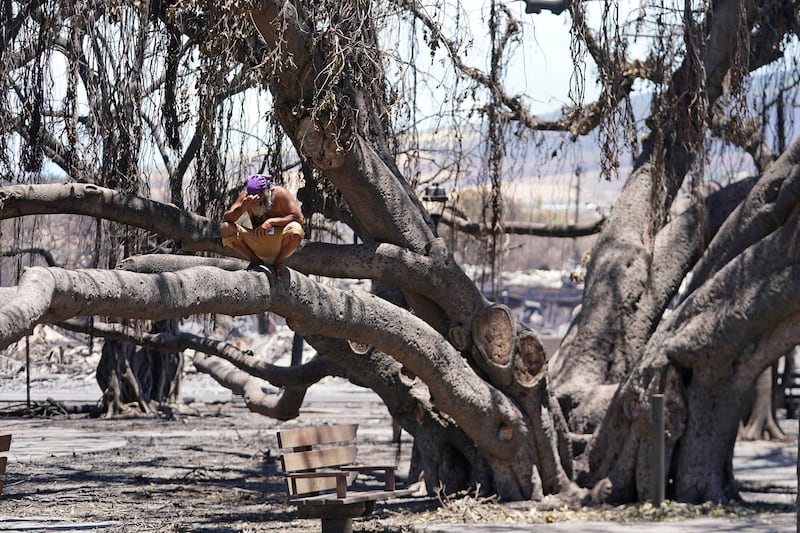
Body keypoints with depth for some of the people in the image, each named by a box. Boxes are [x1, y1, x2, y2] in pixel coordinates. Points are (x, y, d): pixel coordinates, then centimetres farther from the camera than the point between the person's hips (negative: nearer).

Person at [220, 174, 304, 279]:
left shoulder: (280, 194, -13)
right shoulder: (246, 197, -7)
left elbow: (298, 218, -20)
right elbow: (226, 219, -12)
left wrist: (271, 221, -30)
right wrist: (243, 208, -32)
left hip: (278, 242, -2)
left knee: (295, 229, -35)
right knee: (225, 229, -20)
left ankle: (279, 261, -4)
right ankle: (255, 260, 0)